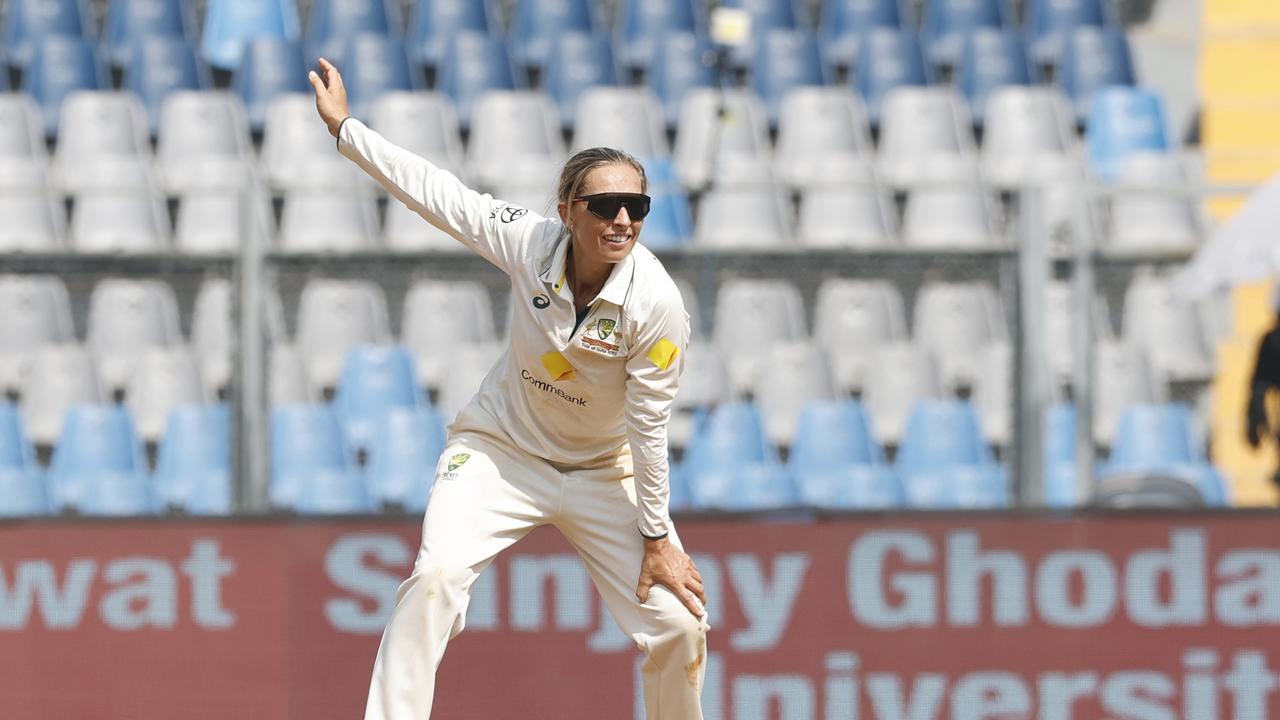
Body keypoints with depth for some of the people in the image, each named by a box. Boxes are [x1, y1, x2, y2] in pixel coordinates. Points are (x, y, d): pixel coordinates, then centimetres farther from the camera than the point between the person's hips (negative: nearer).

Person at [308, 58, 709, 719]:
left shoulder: (656, 304, -26)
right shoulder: (532, 243, -21)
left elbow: (649, 427, -19)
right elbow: (436, 192, -11)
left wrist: (656, 537, -14)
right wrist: (345, 128, -8)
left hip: (600, 469, 0)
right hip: (502, 448, 0)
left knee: (678, 625, -5)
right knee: (437, 575, -24)